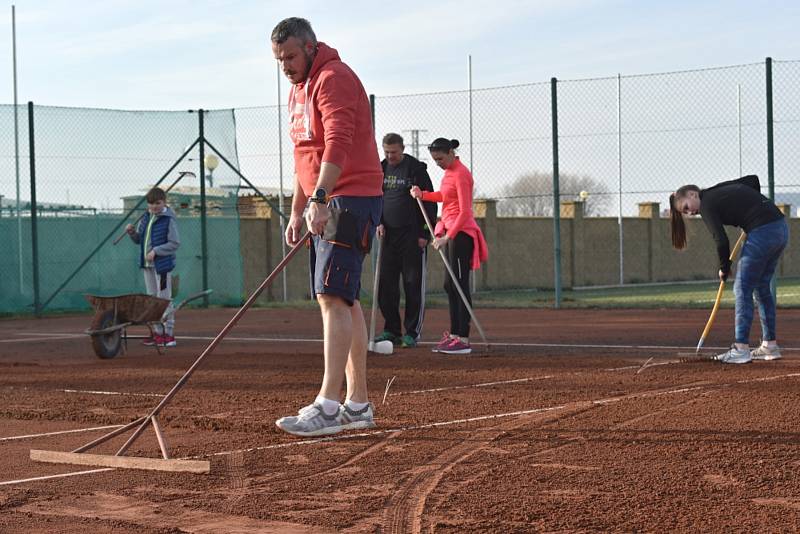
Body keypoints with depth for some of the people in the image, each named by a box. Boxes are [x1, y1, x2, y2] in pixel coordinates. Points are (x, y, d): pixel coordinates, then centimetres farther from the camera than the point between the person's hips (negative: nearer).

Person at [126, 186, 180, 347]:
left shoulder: (169, 219, -10)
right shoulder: (146, 217, 11)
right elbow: (139, 240, 18)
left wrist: (156, 251, -20)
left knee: (164, 299, -5)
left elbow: (175, 243, -14)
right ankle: (158, 332, 18)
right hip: (147, 265, 7)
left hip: (162, 264, -7)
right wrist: (132, 232, -2)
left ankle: (169, 334, -1)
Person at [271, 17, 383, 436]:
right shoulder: (298, 90, 20)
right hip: (325, 205, 10)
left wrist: (319, 199, -33)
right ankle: (357, 404, 13)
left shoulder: (334, 78, -11)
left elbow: (337, 145, -24)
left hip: (351, 200, -10)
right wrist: (297, 212, 21)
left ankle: (327, 405, -25)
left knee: (333, 297, -18)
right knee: (344, 300, 10)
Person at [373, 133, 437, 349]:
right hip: (389, 234, 6)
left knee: (413, 284, -2)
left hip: (412, 235, -6)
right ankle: (391, 331, 12)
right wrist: (378, 222, 2)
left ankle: (412, 333, 3)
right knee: (386, 284, 4)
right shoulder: (381, 169, 10)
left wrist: (425, 233, -12)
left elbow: (430, 202, -6)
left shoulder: (416, 169, -6)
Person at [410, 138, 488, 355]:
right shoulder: (449, 171, 13)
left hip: (461, 233, -10)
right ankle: (454, 335, 17)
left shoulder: (460, 174, -15)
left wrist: (448, 236, -24)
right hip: (450, 232, 10)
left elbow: (464, 211, -20)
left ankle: (463, 339, -12)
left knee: (460, 285, -11)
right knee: (450, 285, 12)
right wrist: (423, 195, 9)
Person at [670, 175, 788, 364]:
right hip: (782, 228, 9)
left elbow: (721, 240, -9)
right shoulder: (721, 188, 18)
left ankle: (741, 349, -6)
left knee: (742, 289, -3)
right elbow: (753, 179, 25)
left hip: (762, 233, -9)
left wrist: (724, 269, 5)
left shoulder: (707, 205, -5)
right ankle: (770, 345, 21)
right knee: (762, 286, 18)